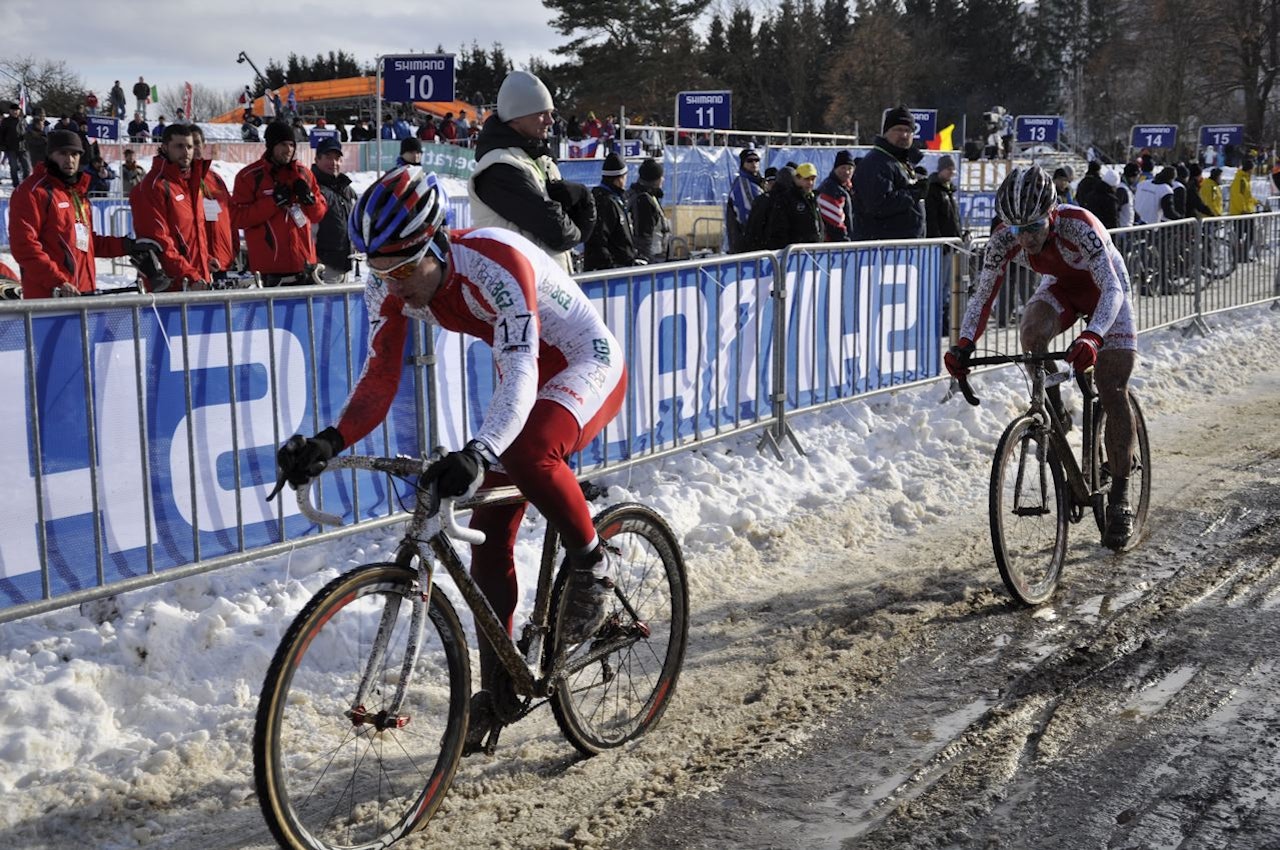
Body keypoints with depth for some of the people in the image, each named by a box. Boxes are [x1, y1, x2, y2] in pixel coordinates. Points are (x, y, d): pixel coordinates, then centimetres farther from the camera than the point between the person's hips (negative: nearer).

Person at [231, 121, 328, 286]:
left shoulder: (303, 173, 12)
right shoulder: (249, 176, -1)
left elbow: (319, 215, 17)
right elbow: (236, 218, -8)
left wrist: (309, 199, -5)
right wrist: (273, 202, -15)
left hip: (304, 265, 5)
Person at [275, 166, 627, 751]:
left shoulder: (496, 264, -35)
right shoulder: (389, 287, -14)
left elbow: (520, 376, -43)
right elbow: (379, 380, -14)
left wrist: (477, 455, -58)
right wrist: (329, 442, -32)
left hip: (589, 365, -7)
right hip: (527, 377, 7)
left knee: (528, 453, -38)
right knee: (488, 536, 0)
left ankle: (592, 565, -10)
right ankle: (498, 691, 15)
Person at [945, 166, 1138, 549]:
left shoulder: (1079, 227, -38)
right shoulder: (1004, 238, -26)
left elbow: (1112, 288, -43)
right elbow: (984, 294, -19)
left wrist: (1091, 337, -61)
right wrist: (964, 343, -36)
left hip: (1105, 291, -3)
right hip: (1060, 287, 3)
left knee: (1112, 393, -11)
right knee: (1032, 329, -32)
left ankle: (1120, 497, -1)